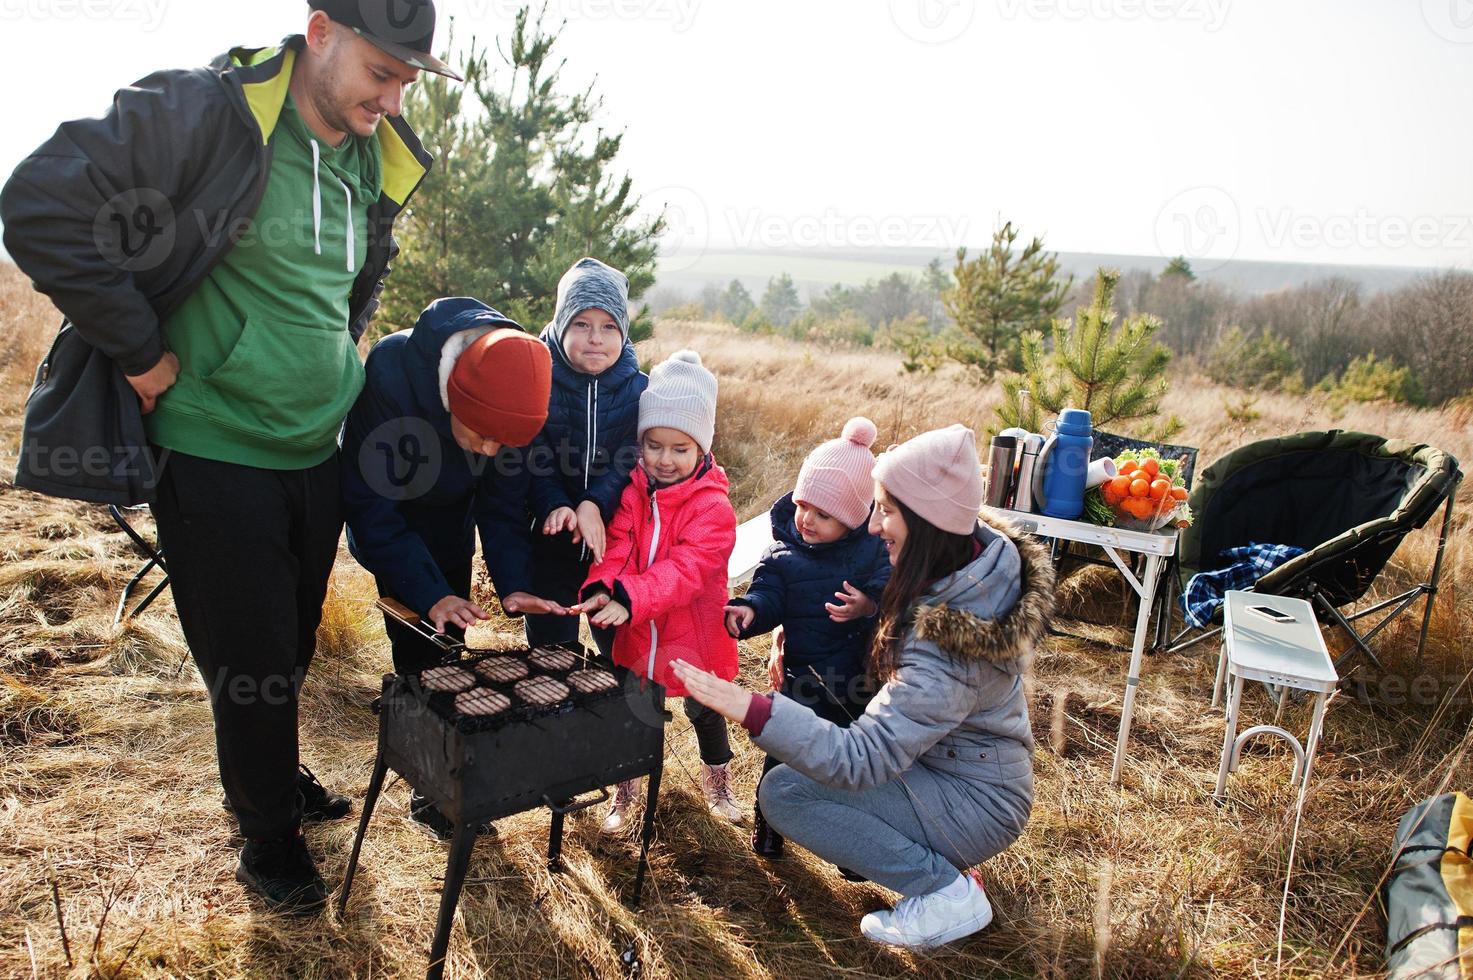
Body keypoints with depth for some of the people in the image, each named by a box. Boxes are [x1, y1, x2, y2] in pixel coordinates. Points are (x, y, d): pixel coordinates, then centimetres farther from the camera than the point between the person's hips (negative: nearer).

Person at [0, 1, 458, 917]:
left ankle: (276, 774, 45)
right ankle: (270, 834, 28)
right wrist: (142, 353, -17)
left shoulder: (373, 162, 5)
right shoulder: (205, 112, -17)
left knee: (295, 644, 20)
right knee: (250, 658, 6)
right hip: (215, 450, -6)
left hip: (316, 449, 6)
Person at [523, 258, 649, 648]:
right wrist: (555, 507, -30)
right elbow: (533, 458, -12)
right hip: (551, 544, -1)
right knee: (550, 655, 13)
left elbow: (633, 461, -11)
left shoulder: (640, 389, -3)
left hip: (615, 542, 1)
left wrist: (595, 504, -28)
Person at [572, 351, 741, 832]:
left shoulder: (711, 505, -19)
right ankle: (625, 791, 36)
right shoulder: (631, 491, -5)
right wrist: (601, 588, -34)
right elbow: (615, 546, -13)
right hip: (633, 634, 3)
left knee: (703, 709, 17)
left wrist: (630, 599, -42)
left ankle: (717, 780, 44)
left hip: (692, 633, -2)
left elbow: (687, 567, -29)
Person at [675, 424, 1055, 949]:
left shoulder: (946, 644, -35)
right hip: (983, 765, 9)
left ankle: (946, 891, -6)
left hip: (975, 805, -8)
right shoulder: (991, 552, -12)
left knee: (783, 791, -15)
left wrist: (748, 707, -39)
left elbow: (861, 761, -35)